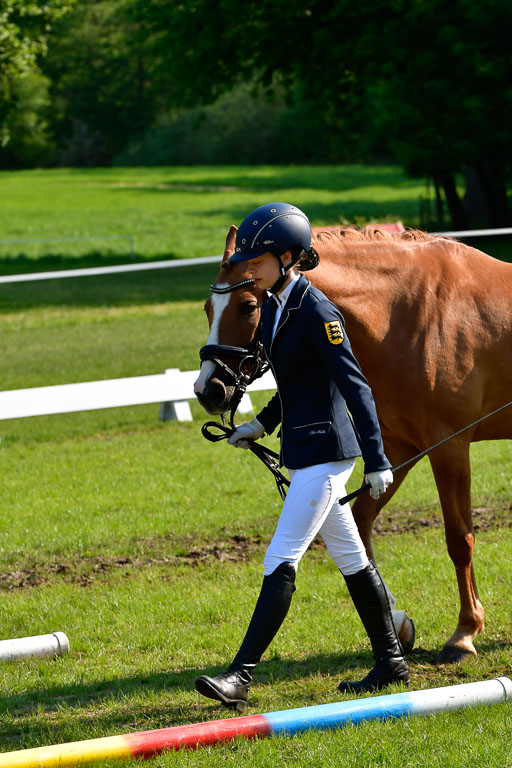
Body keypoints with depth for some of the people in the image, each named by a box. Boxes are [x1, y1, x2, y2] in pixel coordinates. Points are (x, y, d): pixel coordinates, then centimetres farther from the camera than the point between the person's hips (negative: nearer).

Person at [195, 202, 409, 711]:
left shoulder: (316, 312, -17)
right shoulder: (273, 308, 10)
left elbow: (355, 387, -18)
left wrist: (376, 461, -21)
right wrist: (262, 425, 14)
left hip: (324, 450, -10)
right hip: (302, 450, 10)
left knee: (281, 562, -11)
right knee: (351, 559, 15)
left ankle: (241, 676, -12)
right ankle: (391, 662, 23)